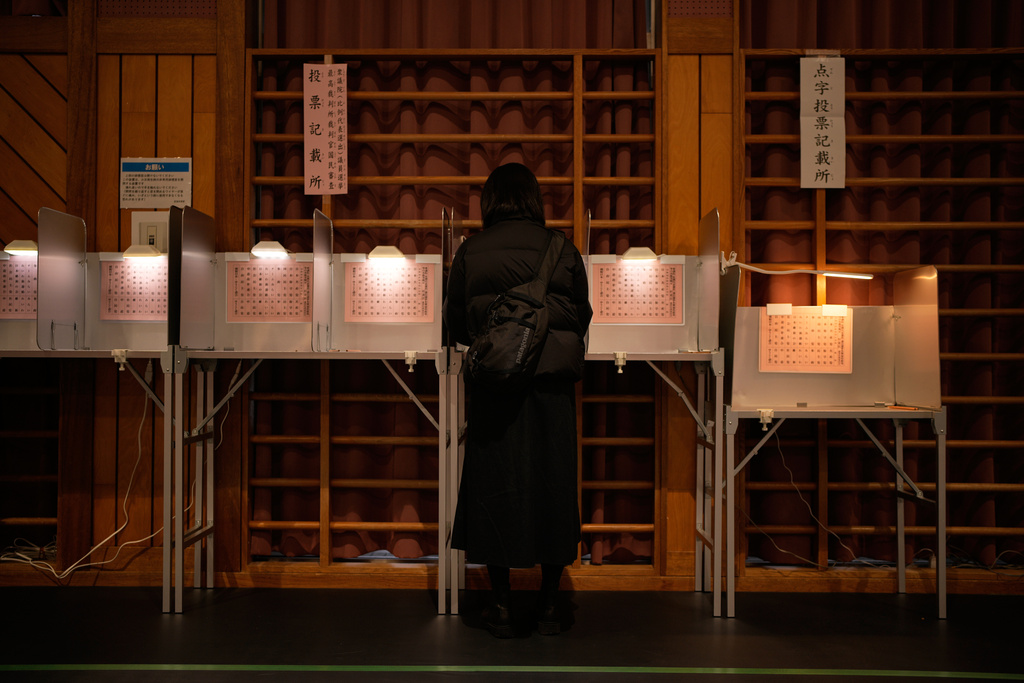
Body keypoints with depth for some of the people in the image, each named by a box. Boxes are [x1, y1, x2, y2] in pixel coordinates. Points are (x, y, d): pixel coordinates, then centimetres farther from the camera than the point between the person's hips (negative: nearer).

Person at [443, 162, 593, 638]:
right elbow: (582, 318, 8)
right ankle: (549, 603, 18)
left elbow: (455, 323, 5)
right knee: (552, 483, 10)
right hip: (552, 384, 1)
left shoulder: (470, 252, -1)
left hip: (493, 384, -1)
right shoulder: (563, 250, 1)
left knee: (493, 486, 8)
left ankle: (501, 605, 15)